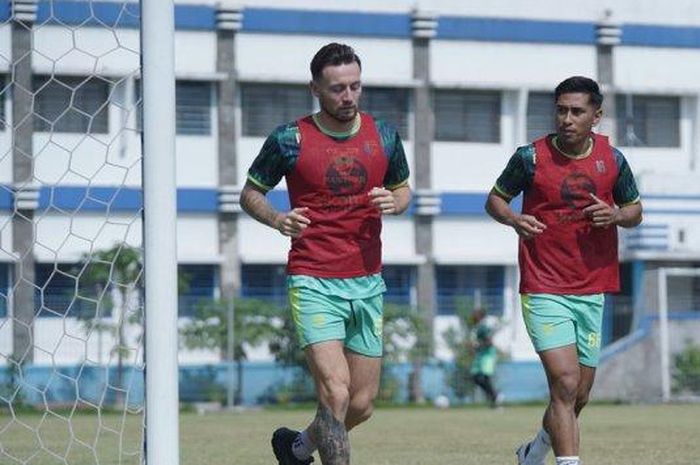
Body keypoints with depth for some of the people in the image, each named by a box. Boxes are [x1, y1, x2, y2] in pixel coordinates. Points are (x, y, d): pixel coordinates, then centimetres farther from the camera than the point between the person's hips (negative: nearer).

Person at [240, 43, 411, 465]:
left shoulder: (384, 136, 6)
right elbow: (250, 193, 6)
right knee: (336, 393, -19)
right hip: (314, 283, -4)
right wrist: (276, 219, -15)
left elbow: (403, 189, 19)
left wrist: (395, 203, -5)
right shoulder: (290, 140, -5)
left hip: (368, 283, 5)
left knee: (362, 404, 10)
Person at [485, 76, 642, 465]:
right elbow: (495, 199, 7)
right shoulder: (531, 157, -5)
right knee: (565, 384, -18)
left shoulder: (612, 159, 4)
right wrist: (514, 220, -15)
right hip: (544, 291, -4)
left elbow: (635, 210, 15)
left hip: (592, 292, 4)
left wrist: (615, 215, -8)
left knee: (578, 396, 12)